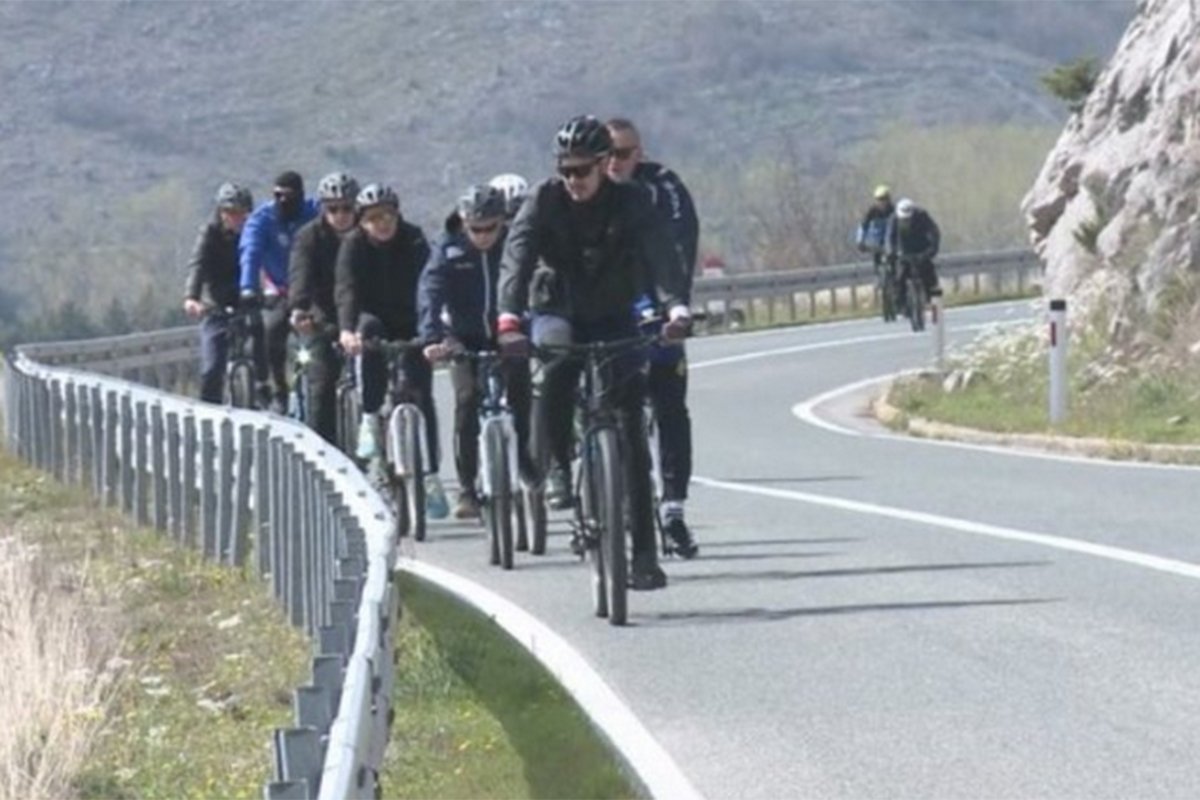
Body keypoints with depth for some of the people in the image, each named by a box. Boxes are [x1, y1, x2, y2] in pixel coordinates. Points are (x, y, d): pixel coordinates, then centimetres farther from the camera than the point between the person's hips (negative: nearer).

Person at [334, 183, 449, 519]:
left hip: (409, 327, 0)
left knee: (421, 396, -9)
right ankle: (370, 419, -28)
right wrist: (347, 329, -44)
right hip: (373, 319, 0)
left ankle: (430, 478, -1)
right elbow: (346, 289, -25)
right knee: (369, 329, -35)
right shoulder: (353, 245, -12)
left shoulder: (413, 242, -13)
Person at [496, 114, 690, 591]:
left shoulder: (630, 203, -14)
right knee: (557, 368, -36)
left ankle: (644, 550, -8)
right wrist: (508, 319, -43)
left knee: (630, 426, -10)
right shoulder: (544, 201, -13)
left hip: (613, 318, 0)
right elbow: (516, 259, -25)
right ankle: (557, 465, -12)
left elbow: (660, 255, -28)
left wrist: (676, 307, -47)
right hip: (557, 311, 0)